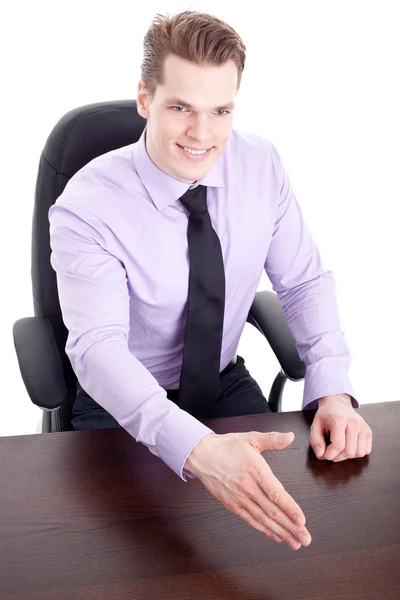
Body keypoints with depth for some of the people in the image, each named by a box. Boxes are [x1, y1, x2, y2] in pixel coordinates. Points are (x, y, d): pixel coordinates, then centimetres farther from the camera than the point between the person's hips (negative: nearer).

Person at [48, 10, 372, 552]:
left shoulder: (262, 165, -11)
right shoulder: (87, 208, -25)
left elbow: (305, 282, -3)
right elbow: (98, 346, -35)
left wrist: (333, 390, -21)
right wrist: (197, 448, -52)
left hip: (226, 384, 4)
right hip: (124, 404, -3)